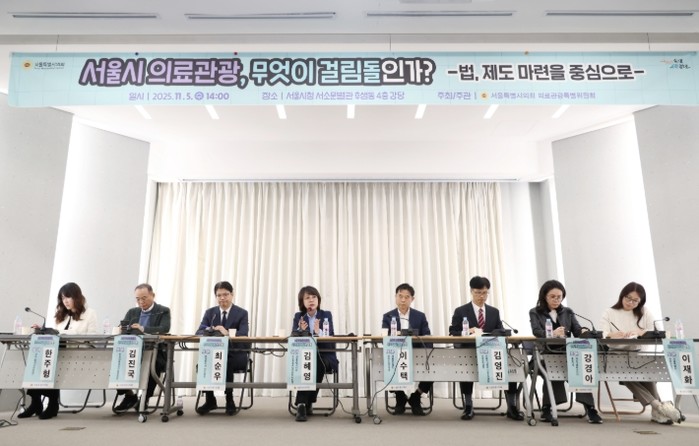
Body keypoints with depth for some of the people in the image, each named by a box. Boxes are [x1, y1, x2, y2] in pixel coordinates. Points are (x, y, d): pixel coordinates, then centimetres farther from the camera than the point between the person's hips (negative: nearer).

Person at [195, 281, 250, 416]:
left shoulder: (242, 313, 0)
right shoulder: (209, 312, 10)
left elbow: (243, 334, -15)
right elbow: (199, 332, 0)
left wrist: (227, 333, -35)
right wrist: (212, 329, -23)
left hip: (236, 355, -3)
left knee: (226, 363, -35)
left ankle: (229, 400, -13)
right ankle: (210, 400, -11)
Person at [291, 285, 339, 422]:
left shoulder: (326, 315, 4)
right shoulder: (298, 316, 9)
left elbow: (331, 336, -10)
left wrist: (319, 332, -32)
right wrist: (300, 330, -25)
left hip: (324, 356, -1)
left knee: (317, 364, -34)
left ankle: (304, 403, -20)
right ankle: (303, 404, -30)